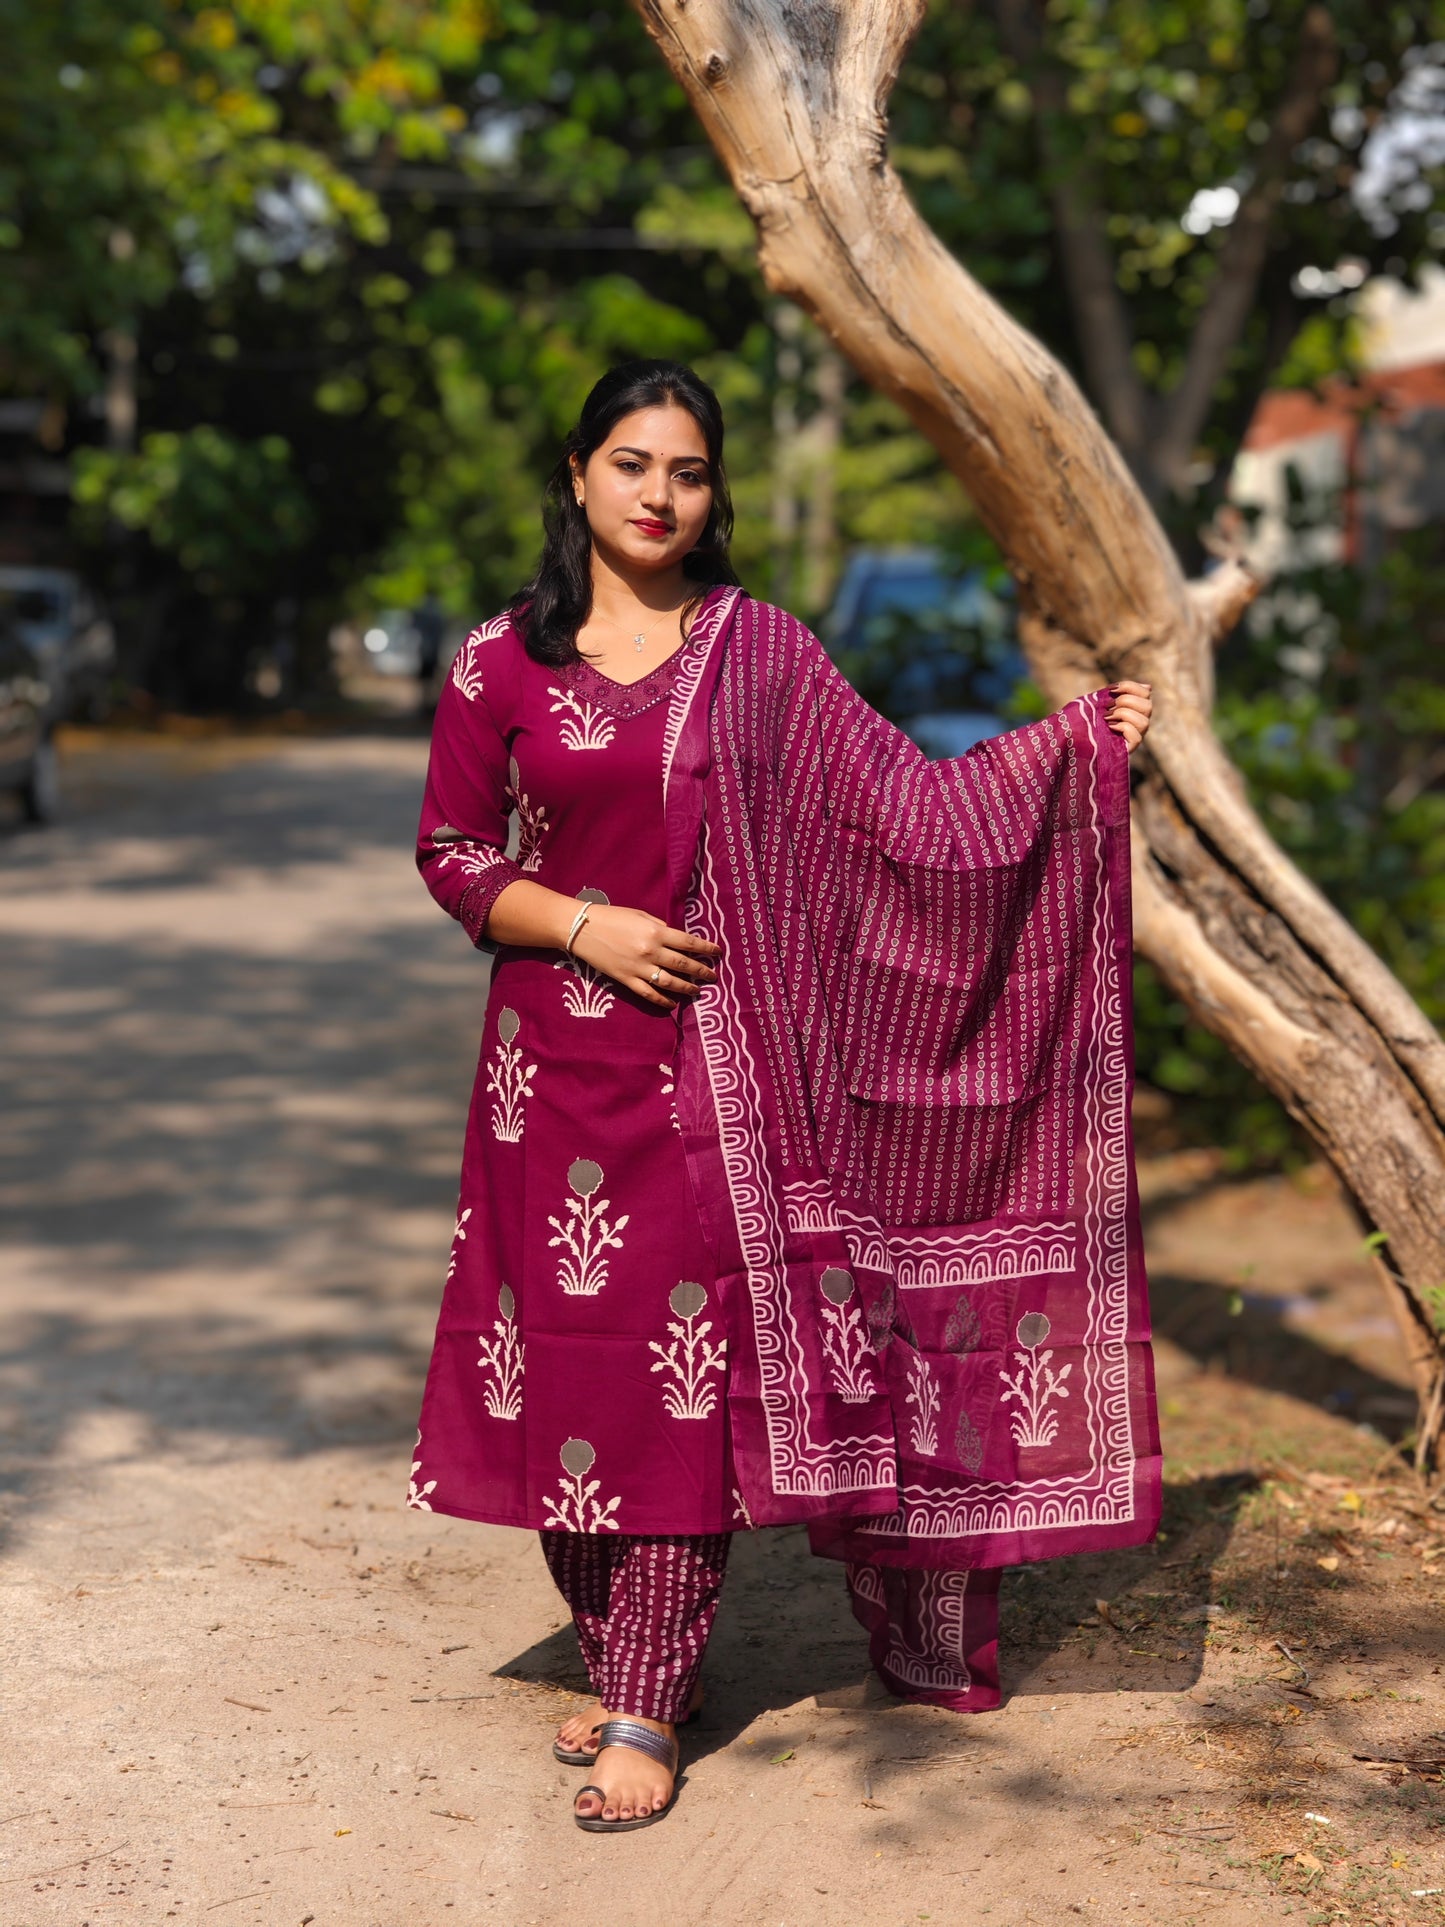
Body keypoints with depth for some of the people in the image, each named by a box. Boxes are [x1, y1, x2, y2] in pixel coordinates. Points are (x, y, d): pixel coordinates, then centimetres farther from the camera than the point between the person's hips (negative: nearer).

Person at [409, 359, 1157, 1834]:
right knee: (573, 1367, 2)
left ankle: (646, 1712, 3)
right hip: (561, 1065, 1)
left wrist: (1073, 740, -1)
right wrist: (582, 925, -9)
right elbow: (452, 854, 6)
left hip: (711, 1063, -1)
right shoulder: (502, 662, 4)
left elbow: (898, 801, 3)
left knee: (686, 1366, -4)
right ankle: (623, 1664, 19)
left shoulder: (757, 651, 4)